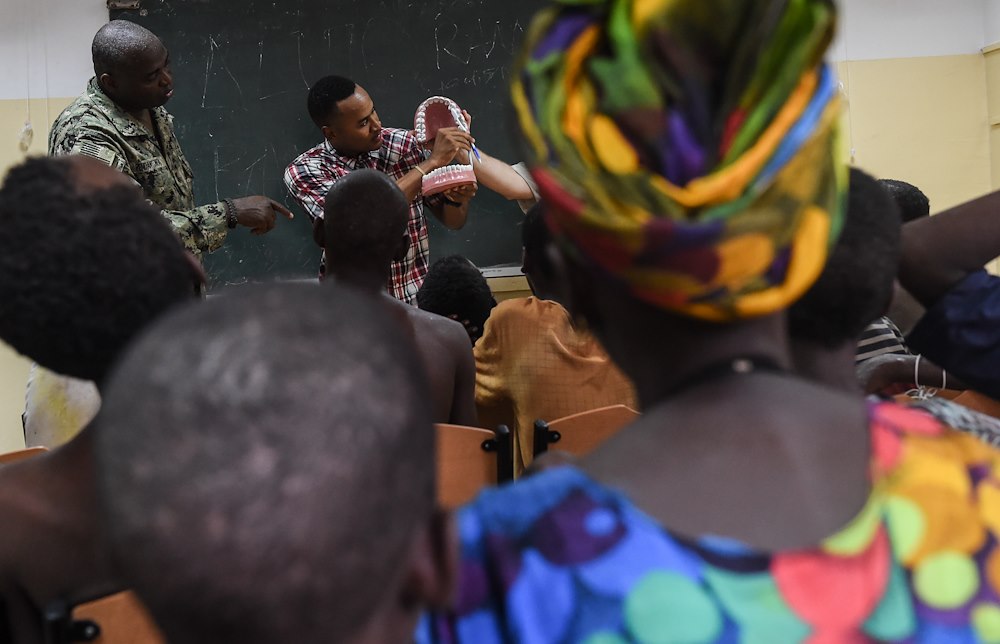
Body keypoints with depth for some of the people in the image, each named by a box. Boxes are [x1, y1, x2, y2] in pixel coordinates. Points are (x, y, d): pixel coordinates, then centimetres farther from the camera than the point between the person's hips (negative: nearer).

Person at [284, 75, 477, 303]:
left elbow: (453, 222, 5)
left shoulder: (403, 144, -2)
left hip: (416, 299, 1)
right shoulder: (303, 171, -10)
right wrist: (432, 161, -25)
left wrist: (457, 198, -18)